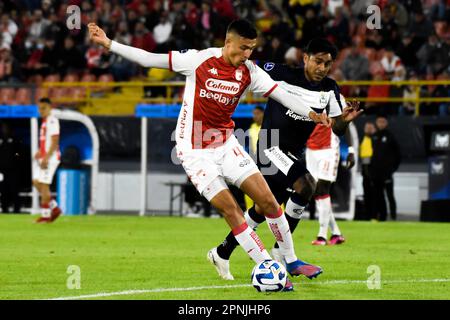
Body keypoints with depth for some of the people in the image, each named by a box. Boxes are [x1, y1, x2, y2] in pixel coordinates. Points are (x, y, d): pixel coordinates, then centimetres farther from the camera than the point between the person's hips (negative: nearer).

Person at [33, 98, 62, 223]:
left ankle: (45, 215, -2)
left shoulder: (52, 121, -13)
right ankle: (54, 207, 15)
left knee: (44, 185, -7)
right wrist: (39, 152, 14)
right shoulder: (45, 121, 17)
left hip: (50, 158, -10)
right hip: (42, 157, 10)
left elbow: (54, 142, -19)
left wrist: (46, 158, -23)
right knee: (36, 182, 8)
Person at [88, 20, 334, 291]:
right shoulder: (199, 60, -14)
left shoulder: (250, 72, -4)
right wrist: (108, 43, -10)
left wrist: (312, 114, -25)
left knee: (268, 200, -1)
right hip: (195, 151, -4)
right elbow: (149, 59, -9)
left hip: (226, 144, 4)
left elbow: (283, 95, -8)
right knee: (231, 210, -12)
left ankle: (291, 261, 16)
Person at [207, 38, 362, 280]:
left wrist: (345, 120, -19)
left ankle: (222, 253, 30)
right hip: (272, 148, -7)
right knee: (306, 185, -28)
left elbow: (337, 129, 2)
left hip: (293, 154, 7)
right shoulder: (281, 74, -15)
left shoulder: (329, 89, 1)